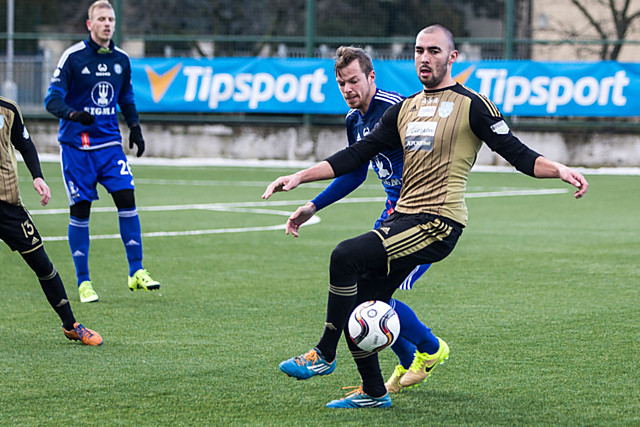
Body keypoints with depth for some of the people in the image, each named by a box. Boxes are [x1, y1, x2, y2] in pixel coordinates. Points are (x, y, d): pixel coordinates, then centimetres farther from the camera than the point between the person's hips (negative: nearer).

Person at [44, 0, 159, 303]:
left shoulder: (121, 60, 8)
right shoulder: (73, 57, -8)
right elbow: (52, 99, -11)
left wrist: (135, 128, 16)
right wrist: (72, 114, -30)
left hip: (109, 142, 4)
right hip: (76, 144, -4)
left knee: (127, 198, -9)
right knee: (80, 210, -1)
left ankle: (136, 272, -1)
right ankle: (83, 282, 8)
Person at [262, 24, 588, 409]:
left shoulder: (472, 105, -1)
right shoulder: (405, 110, 18)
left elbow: (518, 153, -3)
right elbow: (357, 156, 19)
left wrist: (560, 170, -21)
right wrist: (300, 176, 12)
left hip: (438, 222, -7)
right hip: (402, 218, 7)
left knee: (346, 256, -24)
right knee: (358, 305, 1)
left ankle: (325, 354, -13)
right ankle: (373, 392, 16)